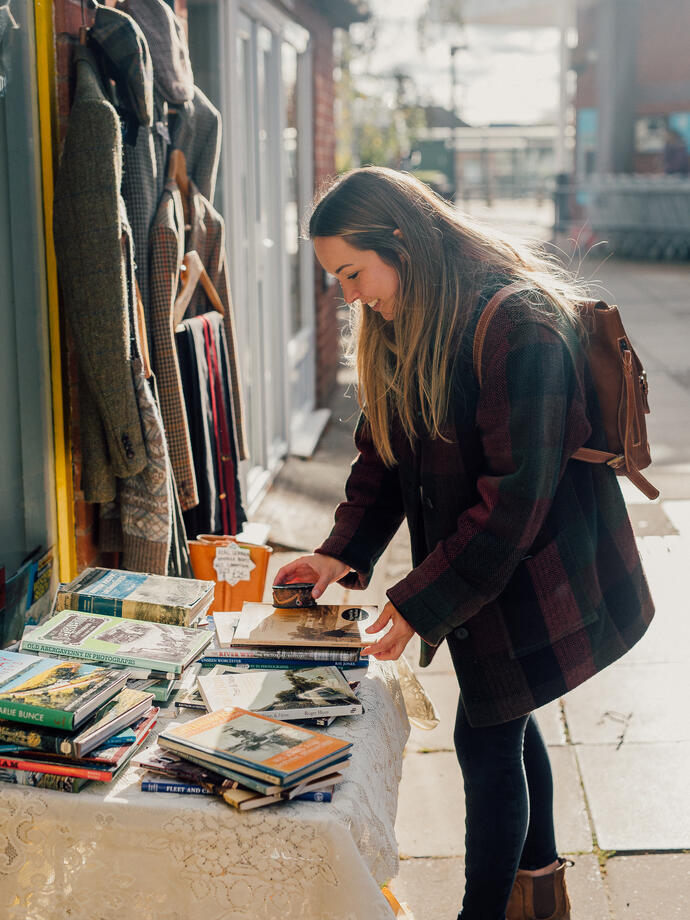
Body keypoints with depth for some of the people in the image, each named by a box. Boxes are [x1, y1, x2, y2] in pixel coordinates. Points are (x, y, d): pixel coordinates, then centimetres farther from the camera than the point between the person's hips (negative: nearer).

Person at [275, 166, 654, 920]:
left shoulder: (518, 327, -27)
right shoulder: (402, 329, 2)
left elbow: (513, 497, -28)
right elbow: (382, 453, 5)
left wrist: (421, 602, -26)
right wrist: (343, 553, -9)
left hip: (539, 571, -9)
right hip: (481, 568, 9)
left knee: (487, 738, -1)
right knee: (505, 718, 21)